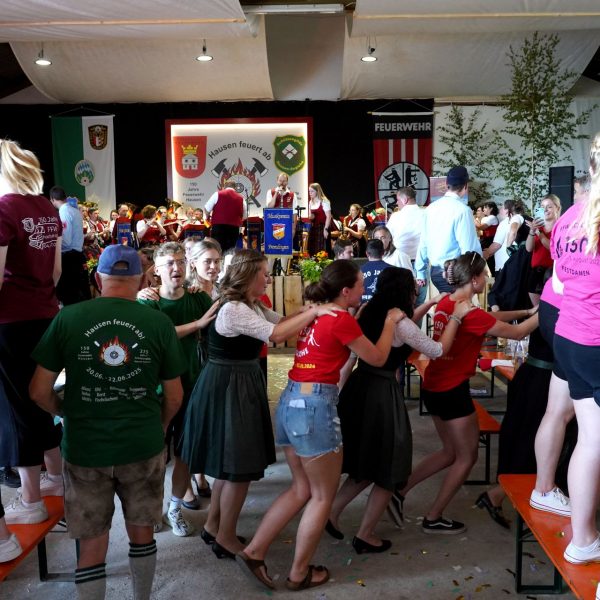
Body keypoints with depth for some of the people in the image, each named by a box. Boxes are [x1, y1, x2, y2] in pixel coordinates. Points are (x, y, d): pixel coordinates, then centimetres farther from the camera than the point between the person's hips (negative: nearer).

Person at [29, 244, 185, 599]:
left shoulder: (67, 318, -8)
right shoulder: (160, 323, -7)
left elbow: (39, 391, -3)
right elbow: (174, 397, 0)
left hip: (84, 449, 0)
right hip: (143, 447, 1)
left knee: (92, 546, 13)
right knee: (142, 532, 21)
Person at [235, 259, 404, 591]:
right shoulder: (342, 320, -12)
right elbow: (377, 358, 0)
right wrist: (390, 322, 13)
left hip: (290, 401, 9)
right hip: (315, 405, -9)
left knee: (302, 489, 20)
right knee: (323, 495, 9)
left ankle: (254, 551, 20)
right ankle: (299, 573, 21)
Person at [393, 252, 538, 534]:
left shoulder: (445, 304, 5)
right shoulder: (470, 314, -20)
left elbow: (489, 317, 16)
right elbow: (517, 332, -13)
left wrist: (525, 311, 14)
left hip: (434, 388, 9)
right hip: (453, 391, -8)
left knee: (450, 452, 22)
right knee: (467, 456, 10)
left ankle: (399, 489, 22)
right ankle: (433, 518, 18)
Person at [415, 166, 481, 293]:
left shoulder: (431, 208, 6)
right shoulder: (462, 210, -14)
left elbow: (423, 242, 10)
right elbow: (470, 248, -17)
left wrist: (421, 272, 18)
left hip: (435, 271, 7)